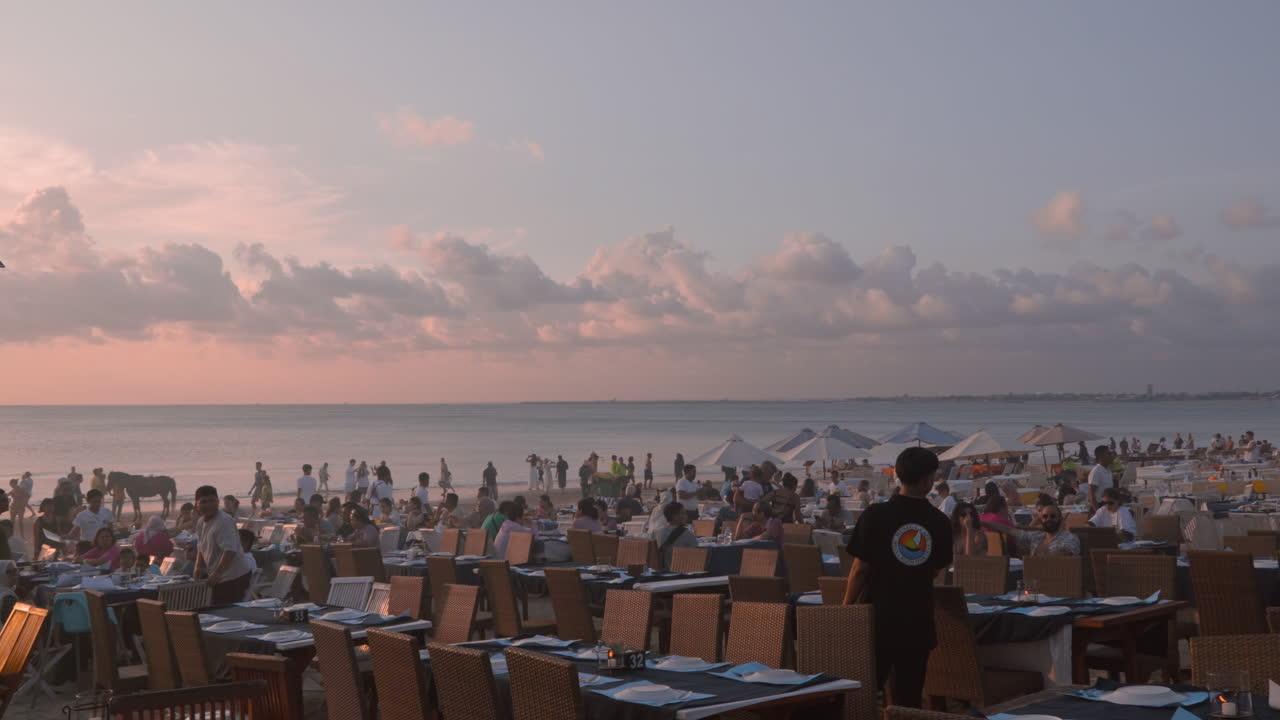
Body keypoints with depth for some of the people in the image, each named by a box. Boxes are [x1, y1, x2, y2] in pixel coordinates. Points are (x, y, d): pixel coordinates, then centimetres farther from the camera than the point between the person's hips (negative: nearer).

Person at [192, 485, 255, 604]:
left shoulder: (224, 522, -19)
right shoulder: (200, 523, 10)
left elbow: (229, 551, -26)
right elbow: (201, 548, 23)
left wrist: (217, 573, -29)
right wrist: (198, 567, 8)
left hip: (233, 578, -9)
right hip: (218, 578, 9)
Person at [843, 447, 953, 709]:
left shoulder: (875, 515, -10)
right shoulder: (940, 522, -2)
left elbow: (860, 568, -10)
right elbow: (936, 571, 9)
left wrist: (846, 607, 3)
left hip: (878, 617, -2)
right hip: (918, 619, 2)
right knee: (909, 696, 8)